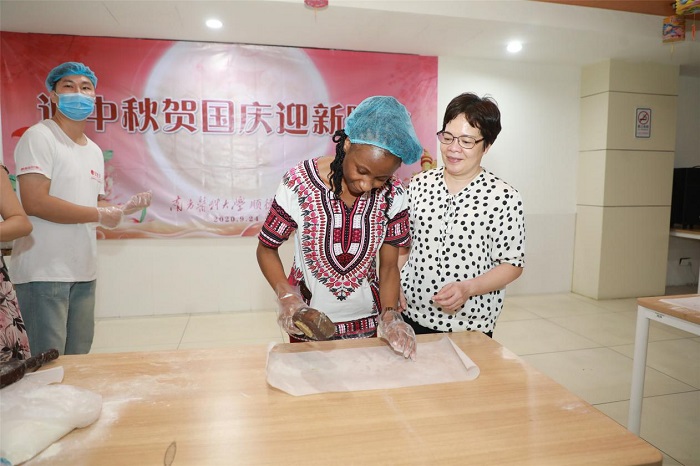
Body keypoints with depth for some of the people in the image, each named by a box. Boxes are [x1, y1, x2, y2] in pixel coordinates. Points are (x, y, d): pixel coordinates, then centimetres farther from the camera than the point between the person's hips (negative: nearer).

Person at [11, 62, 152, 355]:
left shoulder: (95, 151, 16)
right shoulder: (39, 137, -8)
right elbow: (34, 202, -19)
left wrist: (124, 208, 1)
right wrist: (100, 215, -14)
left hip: (84, 272, 7)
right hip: (44, 272, -7)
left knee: (79, 359, 14)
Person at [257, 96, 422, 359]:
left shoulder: (392, 194, -12)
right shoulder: (299, 184, -20)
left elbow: (389, 265, -5)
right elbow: (267, 249, -9)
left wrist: (389, 315, -20)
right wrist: (285, 295, -24)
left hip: (368, 323, 2)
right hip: (307, 321, -2)